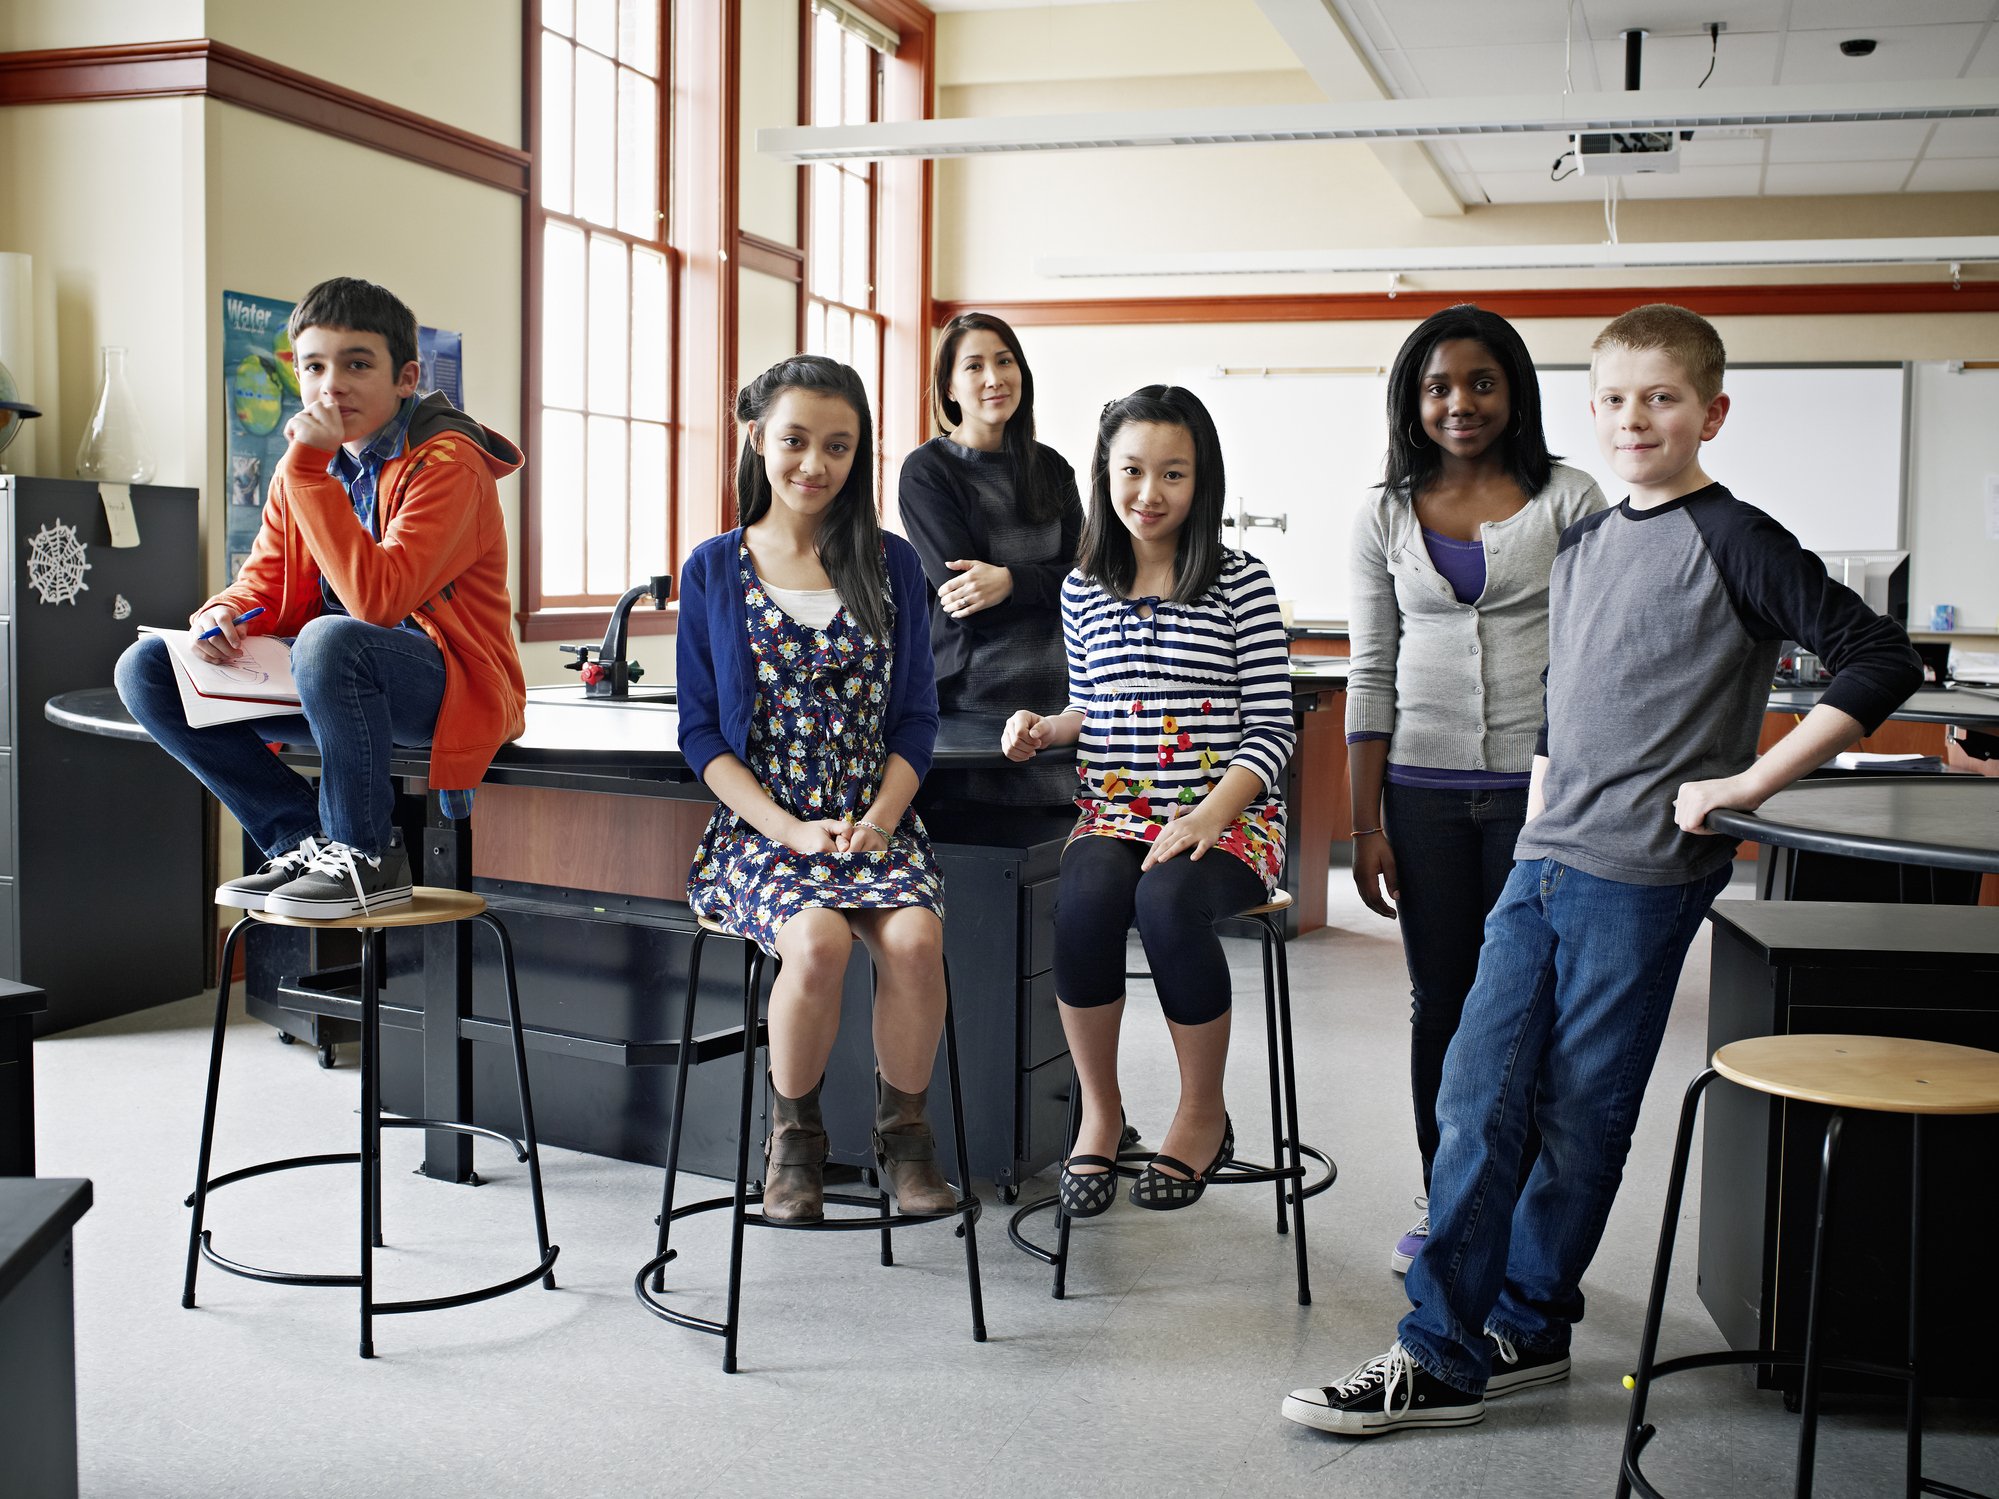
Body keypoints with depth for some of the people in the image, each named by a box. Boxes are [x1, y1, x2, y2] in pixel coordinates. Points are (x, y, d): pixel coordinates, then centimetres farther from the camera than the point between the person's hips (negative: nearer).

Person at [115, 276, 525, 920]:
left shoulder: (447, 462, -15)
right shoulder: (307, 466, 9)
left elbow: (377, 600, -29)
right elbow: (263, 583, 12)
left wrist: (309, 470, -27)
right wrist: (221, 616, -12)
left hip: (450, 686, -8)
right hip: (336, 678, 8)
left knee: (330, 640, -39)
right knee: (147, 668, -4)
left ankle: (367, 859, -19)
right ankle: (305, 842, -3)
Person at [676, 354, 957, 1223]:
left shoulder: (890, 565, 9)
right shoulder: (715, 570, 5)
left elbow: (916, 719, 9)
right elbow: (700, 731, 2)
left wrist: (878, 820, -9)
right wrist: (790, 830, -11)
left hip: (875, 824, 2)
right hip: (759, 828, -1)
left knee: (914, 936, -29)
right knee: (818, 938, -31)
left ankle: (904, 1134, -5)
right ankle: (792, 1136, -6)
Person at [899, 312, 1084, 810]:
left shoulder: (1050, 467, 13)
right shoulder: (926, 471, -2)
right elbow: (963, 600, -10)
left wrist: (1011, 581, -16)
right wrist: (1045, 582, -8)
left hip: (1055, 690, 5)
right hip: (971, 690, -4)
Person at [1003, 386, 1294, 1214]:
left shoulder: (1240, 583, 0)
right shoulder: (1084, 589, 12)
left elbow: (1271, 729, -3)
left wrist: (1209, 816, -17)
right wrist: (1043, 728, 2)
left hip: (1228, 816, -3)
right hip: (1115, 811, 3)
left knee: (1168, 901, -35)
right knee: (1086, 899, -31)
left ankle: (1203, 1114, -11)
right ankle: (1099, 1110, -10)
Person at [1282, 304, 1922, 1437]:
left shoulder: (1732, 541, -7)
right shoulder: (1582, 547, 14)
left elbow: (1883, 661, -13)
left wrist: (1752, 780, -15)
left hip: (1642, 876, -6)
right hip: (1543, 863, 6)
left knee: (1581, 1121, 3)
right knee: (1477, 1100, 2)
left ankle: (1523, 1327, 17)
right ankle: (1445, 1347, 11)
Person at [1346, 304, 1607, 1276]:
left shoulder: (1569, 502, 0)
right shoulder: (1386, 519, 8)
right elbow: (1372, 674, 8)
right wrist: (1367, 824, 3)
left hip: (1539, 784, -2)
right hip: (1424, 787, 2)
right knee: (1440, 1004, 10)